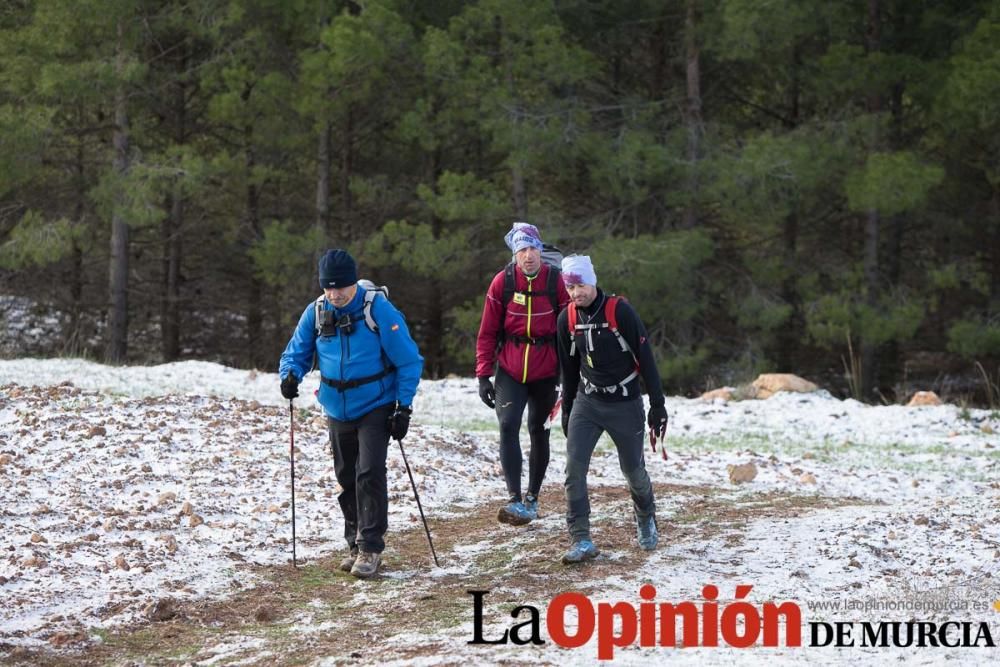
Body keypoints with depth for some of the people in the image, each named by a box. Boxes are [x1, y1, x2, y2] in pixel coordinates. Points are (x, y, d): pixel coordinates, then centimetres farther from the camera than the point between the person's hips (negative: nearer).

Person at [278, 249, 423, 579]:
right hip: (337, 412, 5)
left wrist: (403, 406, -13)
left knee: (370, 475, -14)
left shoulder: (378, 309, -15)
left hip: (375, 408, -5)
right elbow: (297, 352, 7)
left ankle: (371, 548, -9)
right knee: (347, 478, 12)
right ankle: (356, 544, 23)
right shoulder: (316, 312, -3)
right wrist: (290, 375, -16)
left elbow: (409, 361, -9)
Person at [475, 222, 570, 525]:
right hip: (510, 369, -1)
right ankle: (515, 501, -22)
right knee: (508, 425, -18)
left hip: (545, 371, 1)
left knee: (539, 431, 11)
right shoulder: (502, 282, -5)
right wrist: (483, 375, -3)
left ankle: (532, 498, 25)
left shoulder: (555, 281, -7)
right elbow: (487, 332, 1)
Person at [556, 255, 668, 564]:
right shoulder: (567, 319, -1)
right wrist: (567, 410, 16)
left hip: (625, 404, -3)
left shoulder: (620, 311, -16)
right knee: (574, 469, -12)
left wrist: (657, 406, -13)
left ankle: (646, 518, 40)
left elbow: (646, 359, -12)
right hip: (587, 402, 3)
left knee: (633, 470, 10)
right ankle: (582, 541, -9)